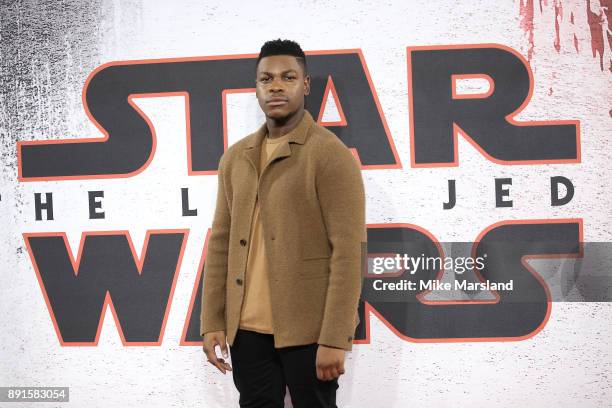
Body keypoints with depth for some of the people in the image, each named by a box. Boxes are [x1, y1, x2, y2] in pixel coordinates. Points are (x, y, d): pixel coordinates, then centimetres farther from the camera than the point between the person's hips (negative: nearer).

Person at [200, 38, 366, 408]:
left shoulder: (331, 154, -7)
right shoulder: (236, 157, 11)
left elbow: (348, 252, -13)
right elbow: (221, 243, 12)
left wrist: (333, 339, -17)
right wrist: (212, 322, 5)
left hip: (307, 331, -5)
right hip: (247, 329, 5)